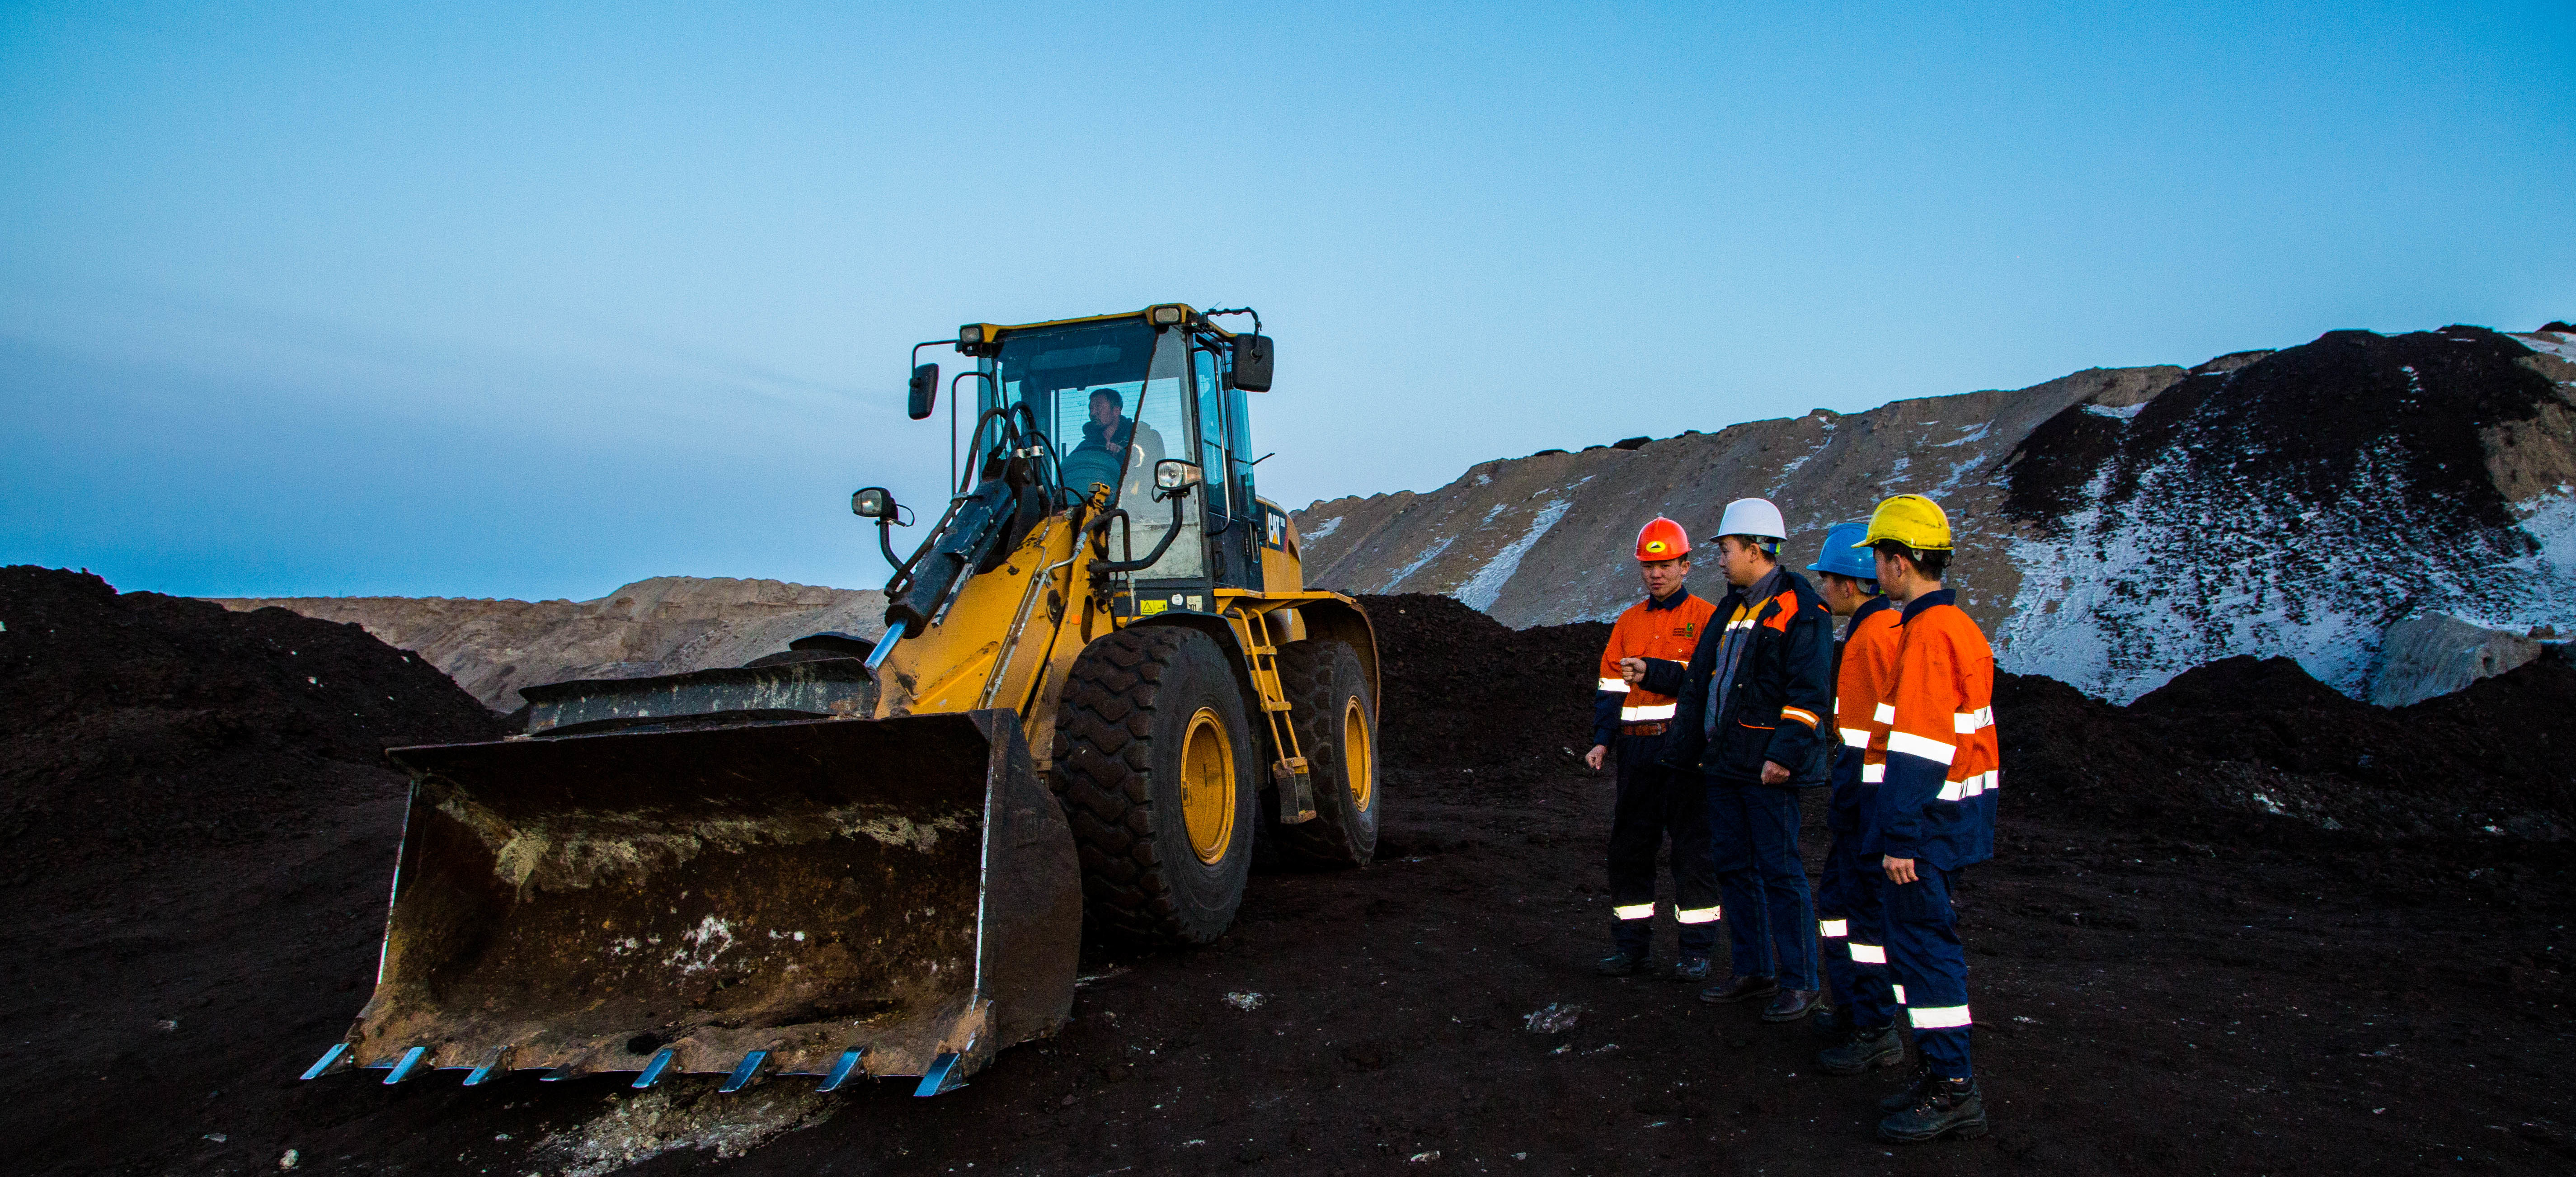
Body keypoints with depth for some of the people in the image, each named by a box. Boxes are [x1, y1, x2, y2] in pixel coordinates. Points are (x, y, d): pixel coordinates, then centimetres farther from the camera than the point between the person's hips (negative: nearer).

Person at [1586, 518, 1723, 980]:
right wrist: (1602, 741, 4)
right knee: (1629, 846, 7)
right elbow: (1611, 687, 14)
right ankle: (1631, 943, 17)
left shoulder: (1707, 619, 0)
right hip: (1637, 751, 5)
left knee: (1692, 849, 0)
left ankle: (1696, 950, 10)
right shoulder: (1628, 622, 15)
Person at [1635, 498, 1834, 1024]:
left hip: (1766, 767, -9)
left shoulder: (1798, 608, -10)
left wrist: (1784, 754, -23)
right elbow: (1705, 678, 28)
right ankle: (1752, 971, 23)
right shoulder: (1733, 607, 17)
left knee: (1779, 870, -4)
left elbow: (1810, 693, -17)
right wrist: (1653, 673, 32)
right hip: (1723, 762, 9)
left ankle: (1798, 982, 7)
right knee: (1734, 868, 13)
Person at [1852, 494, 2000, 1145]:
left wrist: (1900, 838, -21)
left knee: (1923, 945, -3)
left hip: (1929, 819, -10)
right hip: (1957, 812, 10)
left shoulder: (1927, 634, -19)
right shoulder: (1959, 625, 13)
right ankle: (1942, 1073, 25)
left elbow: (1918, 750, -22)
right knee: (1918, 938, 16)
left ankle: (1953, 1092, 4)